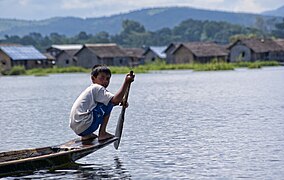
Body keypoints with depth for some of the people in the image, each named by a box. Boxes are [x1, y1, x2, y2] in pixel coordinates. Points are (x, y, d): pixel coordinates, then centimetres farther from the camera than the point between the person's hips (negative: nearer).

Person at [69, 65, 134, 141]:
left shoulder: (90, 89, 23)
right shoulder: (97, 88, -6)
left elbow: (114, 100, 30)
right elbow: (115, 100, -20)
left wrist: (120, 101, 11)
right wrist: (126, 82, -18)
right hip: (85, 126, -10)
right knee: (109, 103, -3)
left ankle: (87, 135, 20)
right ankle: (102, 133, -2)